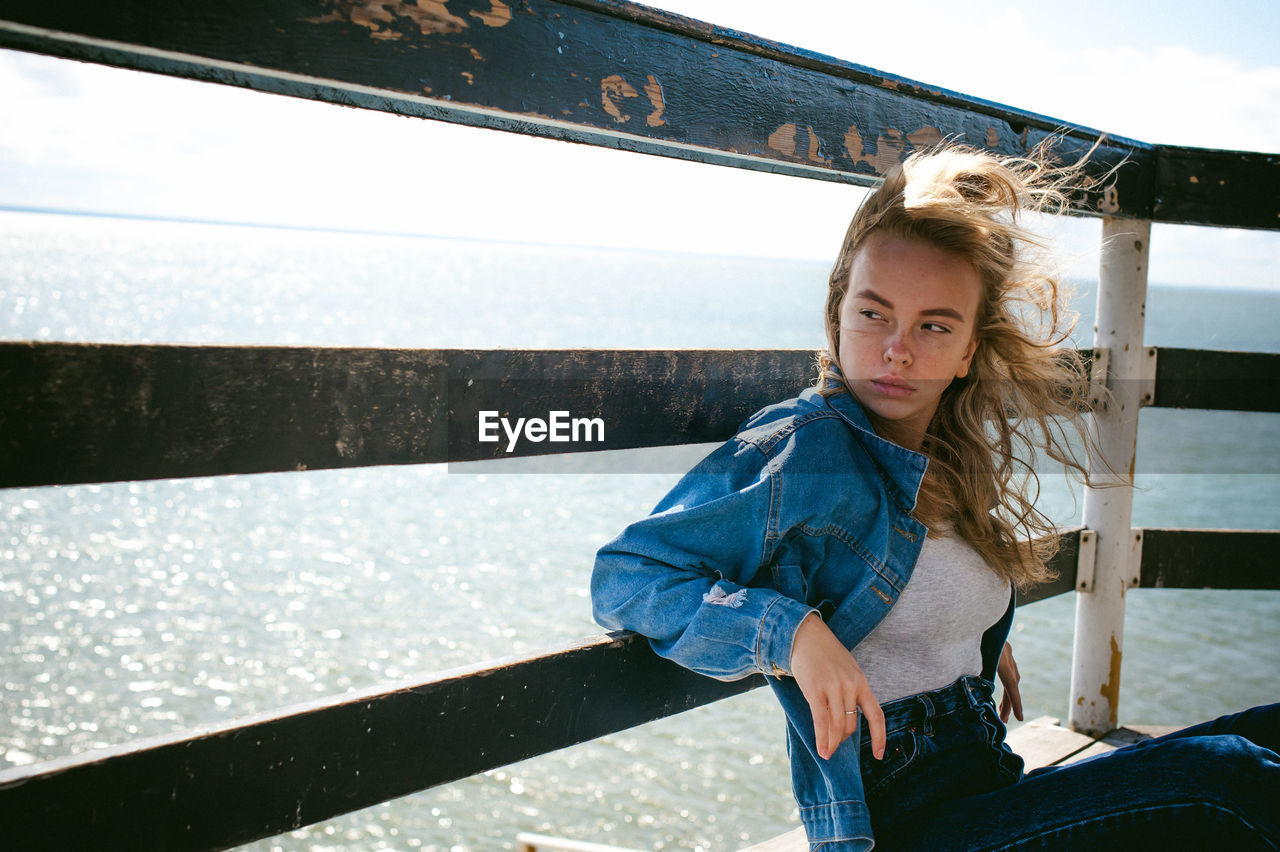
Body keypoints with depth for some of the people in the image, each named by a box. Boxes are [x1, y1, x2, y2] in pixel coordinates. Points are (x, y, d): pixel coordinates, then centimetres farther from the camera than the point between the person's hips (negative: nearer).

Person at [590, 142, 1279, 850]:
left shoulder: (955, 465, 10)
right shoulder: (800, 451, -15)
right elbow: (624, 577, -17)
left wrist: (987, 639, 12)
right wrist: (794, 633, -27)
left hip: (992, 785, 8)